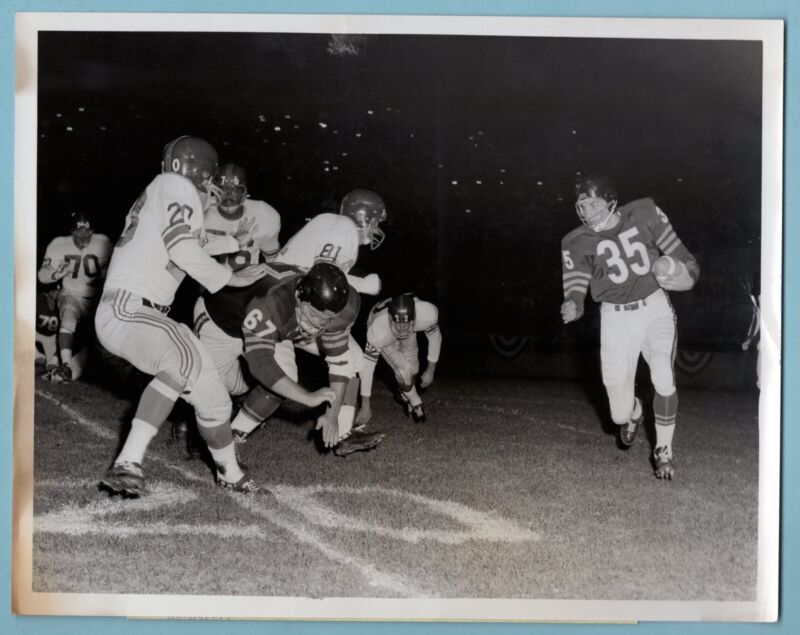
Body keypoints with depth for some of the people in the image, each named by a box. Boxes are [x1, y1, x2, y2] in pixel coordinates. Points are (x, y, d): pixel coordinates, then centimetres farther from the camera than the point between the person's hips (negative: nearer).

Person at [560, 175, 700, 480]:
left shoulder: (644, 212, -9)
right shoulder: (576, 243, -10)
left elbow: (673, 248, 4)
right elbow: (576, 286, -8)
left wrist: (688, 272, -11)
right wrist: (572, 306, -29)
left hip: (655, 307, 0)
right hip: (616, 317, 0)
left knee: (663, 378, -24)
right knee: (620, 413, -1)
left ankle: (663, 450, 0)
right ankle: (633, 413, 40)